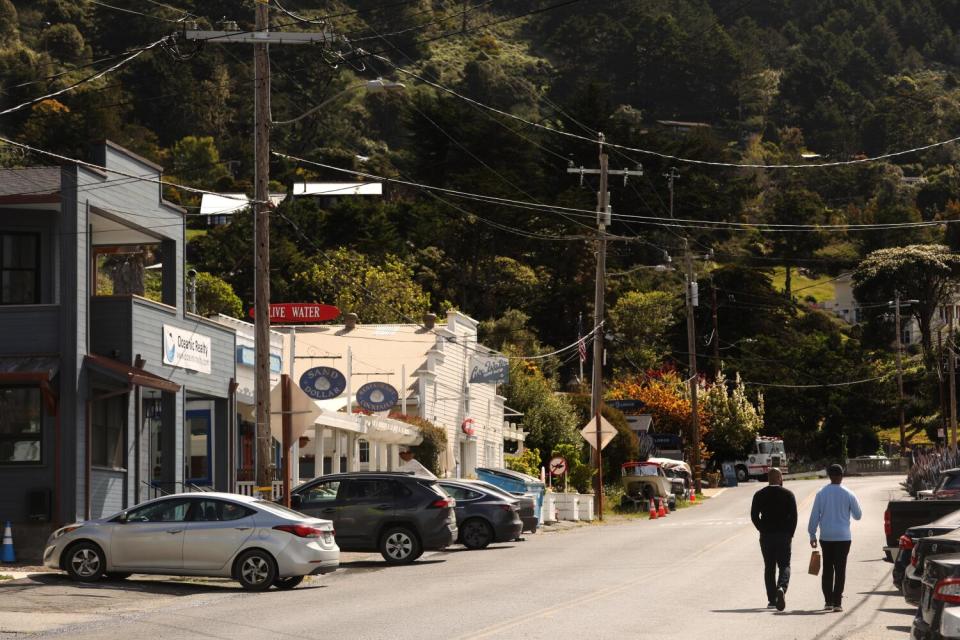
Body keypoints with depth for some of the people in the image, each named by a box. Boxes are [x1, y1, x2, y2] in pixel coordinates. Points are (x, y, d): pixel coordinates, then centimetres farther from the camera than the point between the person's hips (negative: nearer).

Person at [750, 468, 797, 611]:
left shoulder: (759, 495, 2)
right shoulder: (788, 494, -2)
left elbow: (754, 516, -2)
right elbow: (793, 516, -6)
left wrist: (763, 530, 6)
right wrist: (790, 533, 3)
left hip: (766, 536, 2)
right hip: (784, 535, -2)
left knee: (769, 567, 10)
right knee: (784, 565, 3)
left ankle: (772, 600, 9)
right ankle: (782, 588, -26)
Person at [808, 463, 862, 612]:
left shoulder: (821, 494, -2)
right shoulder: (848, 494, -4)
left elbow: (814, 515, -1)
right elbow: (858, 515, 4)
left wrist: (812, 534, 5)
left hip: (826, 537, 1)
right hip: (843, 537, -1)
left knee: (827, 569, 11)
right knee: (840, 569, 0)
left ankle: (828, 601, 11)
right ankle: (837, 602, -6)